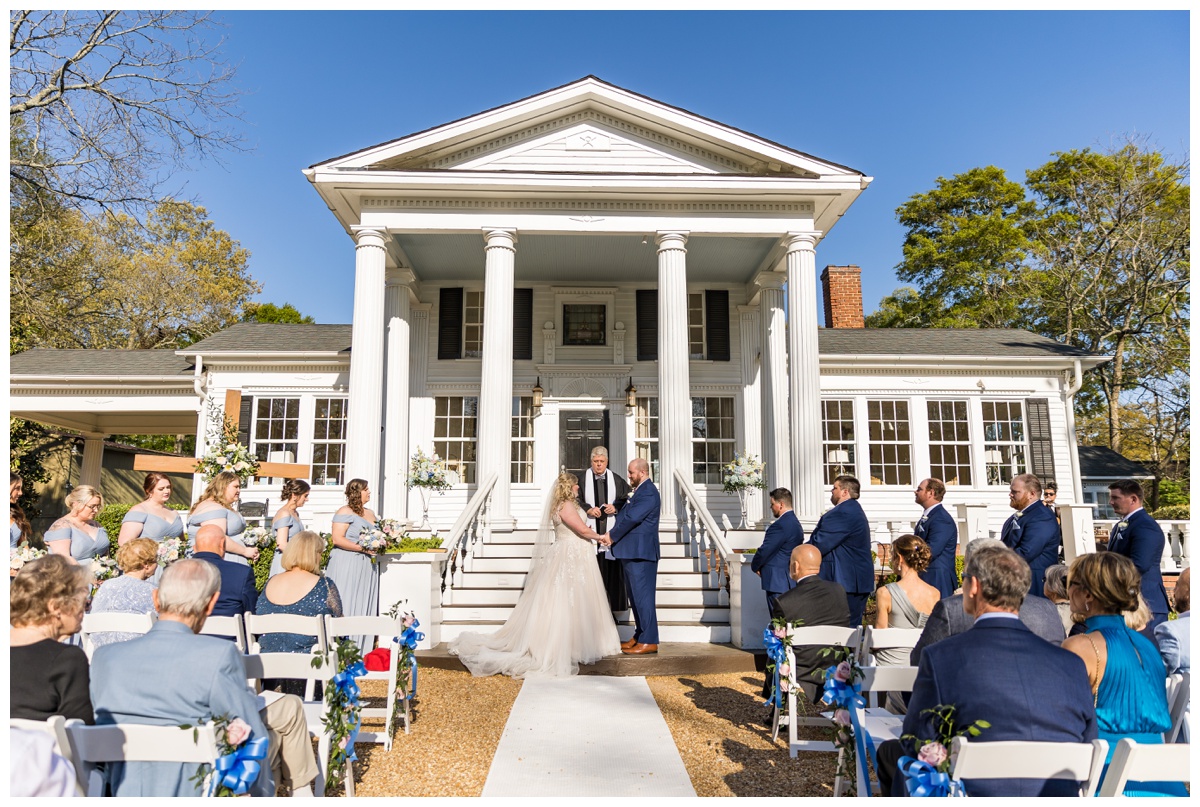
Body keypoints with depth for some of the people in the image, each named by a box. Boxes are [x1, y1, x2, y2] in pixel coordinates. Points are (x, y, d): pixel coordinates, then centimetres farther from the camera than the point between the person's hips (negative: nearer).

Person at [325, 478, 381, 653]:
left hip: (367, 566, 8)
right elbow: (337, 539, -15)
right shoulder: (345, 512, -5)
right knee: (346, 607, -7)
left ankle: (362, 650, 9)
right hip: (347, 565, -8)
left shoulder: (370, 514, 19)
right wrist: (362, 548, -18)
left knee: (365, 606, 6)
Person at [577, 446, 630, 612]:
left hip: (611, 530, 2)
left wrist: (616, 507, -8)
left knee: (611, 567, 1)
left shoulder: (616, 479, 8)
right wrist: (588, 509, -13)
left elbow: (626, 500, 10)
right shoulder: (582, 478, 3)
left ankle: (612, 603, 9)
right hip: (590, 529, -1)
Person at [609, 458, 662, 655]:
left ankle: (649, 642, -2)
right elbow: (626, 515, 18)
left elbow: (632, 517, -22)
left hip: (641, 552, -11)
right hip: (631, 552, 11)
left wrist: (612, 535, -11)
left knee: (643, 596, -7)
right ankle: (639, 637, 24)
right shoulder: (639, 491, 18)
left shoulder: (648, 492, -14)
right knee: (635, 596, 15)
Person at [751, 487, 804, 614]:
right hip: (791, 581, 10)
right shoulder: (796, 523, 13)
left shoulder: (780, 525, -19)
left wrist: (755, 567, 2)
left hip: (777, 582, -10)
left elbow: (764, 551, -17)